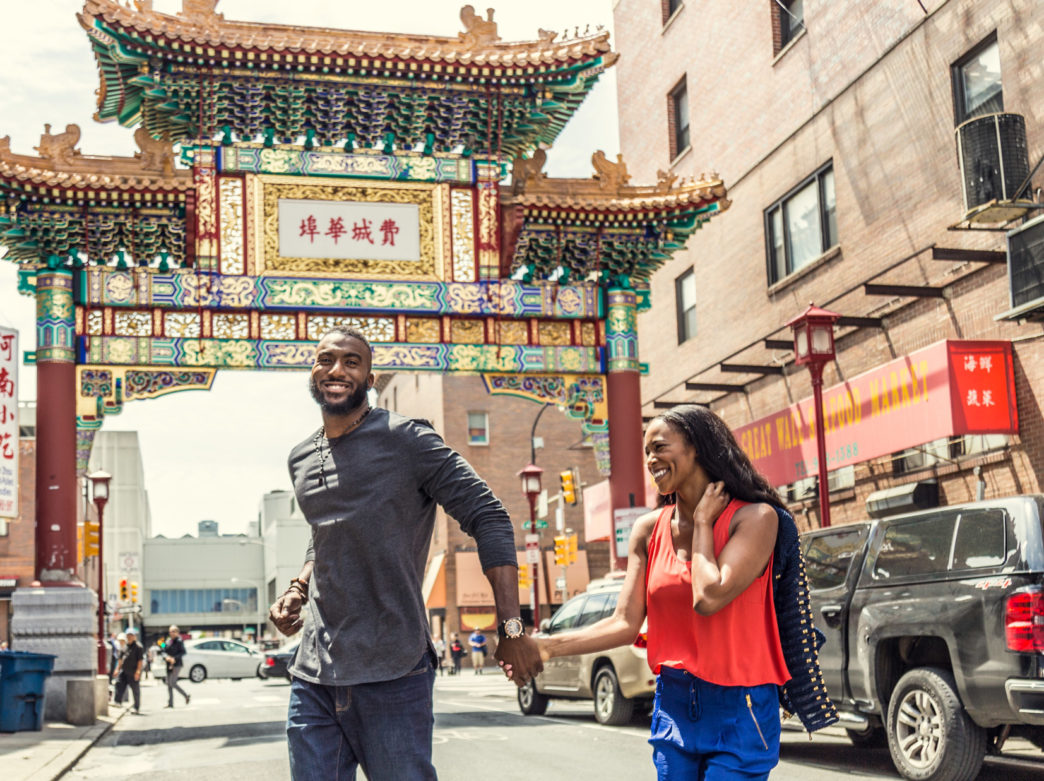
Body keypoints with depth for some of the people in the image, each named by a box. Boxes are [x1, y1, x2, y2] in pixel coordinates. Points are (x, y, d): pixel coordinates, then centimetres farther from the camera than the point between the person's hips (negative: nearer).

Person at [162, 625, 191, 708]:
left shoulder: (179, 641, -7)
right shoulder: (168, 641, 12)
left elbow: (183, 652, -12)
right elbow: (164, 652, 10)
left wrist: (174, 659, -21)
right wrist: (166, 657, -11)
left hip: (176, 664, -7)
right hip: (169, 665, 7)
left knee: (172, 683, -13)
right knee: (169, 684, 6)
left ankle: (186, 695, 2)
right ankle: (170, 703, 10)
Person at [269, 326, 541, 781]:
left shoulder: (406, 440, -6)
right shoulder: (301, 460, 14)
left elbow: (489, 520, -7)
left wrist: (512, 629, -13)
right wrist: (298, 591, 10)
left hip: (391, 675, -6)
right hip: (313, 676, 6)